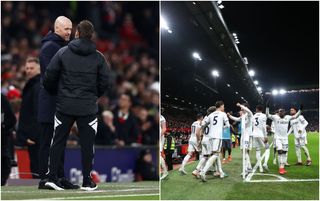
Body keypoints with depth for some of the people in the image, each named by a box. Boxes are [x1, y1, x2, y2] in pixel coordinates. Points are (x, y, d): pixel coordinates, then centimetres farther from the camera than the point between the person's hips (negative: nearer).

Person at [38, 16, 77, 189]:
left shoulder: (63, 47, 19)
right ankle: (44, 179, 3)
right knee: (48, 141, -4)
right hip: (50, 103, -9)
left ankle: (59, 177, 18)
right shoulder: (48, 47, -10)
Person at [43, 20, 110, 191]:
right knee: (87, 144, 7)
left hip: (64, 106, 1)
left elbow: (49, 76, -4)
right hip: (88, 107, -1)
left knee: (58, 141, 11)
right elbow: (104, 82, -1)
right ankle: (87, 181, 11)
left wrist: (56, 93, 14)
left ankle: (52, 177, 12)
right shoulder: (98, 57, -1)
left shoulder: (63, 52, -2)